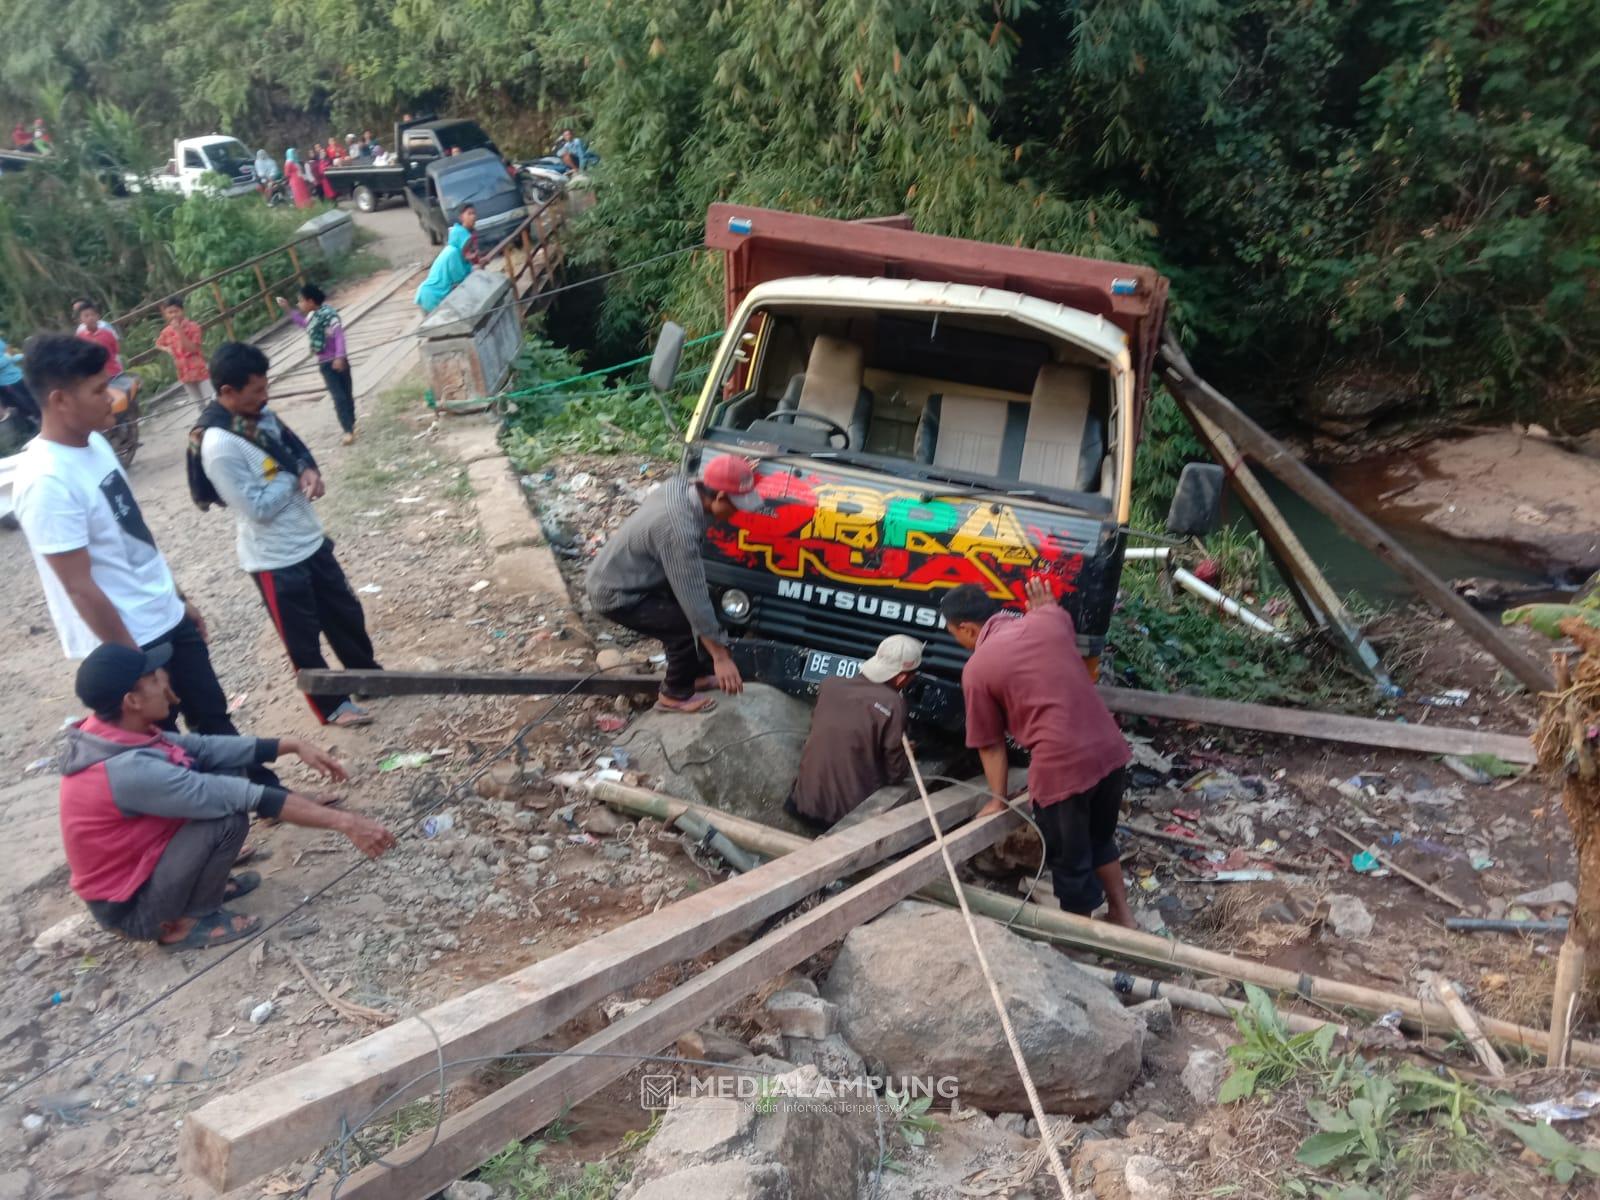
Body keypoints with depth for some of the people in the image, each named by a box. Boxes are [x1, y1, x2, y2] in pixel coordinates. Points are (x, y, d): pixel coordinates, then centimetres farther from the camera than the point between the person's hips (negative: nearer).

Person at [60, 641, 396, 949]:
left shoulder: (114, 734, -8)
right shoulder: (129, 771, -34)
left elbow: (201, 747, 0)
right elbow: (248, 798, -34)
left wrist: (293, 745, -5)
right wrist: (341, 821, -31)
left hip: (137, 864, 8)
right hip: (131, 908, -8)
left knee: (226, 772, 2)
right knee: (228, 816, -26)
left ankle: (200, 885, 13)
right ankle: (187, 922, -4)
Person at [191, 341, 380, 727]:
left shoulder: (261, 415, -2)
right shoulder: (218, 446, -26)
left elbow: (296, 448, 12)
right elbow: (259, 508, -25)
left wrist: (309, 471, -11)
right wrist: (294, 477, -11)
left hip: (310, 540, 8)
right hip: (275, 560, -8)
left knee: (345, 613, 22)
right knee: (303, 639, 11)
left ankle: (368, 673, 43)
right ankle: (331, 705, 28)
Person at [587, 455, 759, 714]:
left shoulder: (680, 485, -9)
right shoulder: (678, 529, -35)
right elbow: (693, 596, -31)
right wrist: (721, 657, -26)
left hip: (619, 574, 9)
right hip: (617, 595, -9)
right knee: (688, 626, -11)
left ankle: (692, 674, 28)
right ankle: (675, 695, 9)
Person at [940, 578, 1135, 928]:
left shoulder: (976, 669, -4)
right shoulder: (1050, 619, 7)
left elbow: (991, 745, 5)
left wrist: (998, 799, 17)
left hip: (1062, 767, -6)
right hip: (1110, 749, 6)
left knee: (1070, 862, 16)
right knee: (1100, 840, 30)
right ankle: (1121, 914, 44)